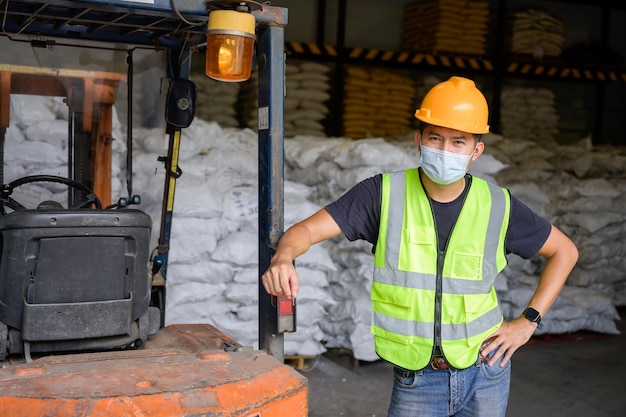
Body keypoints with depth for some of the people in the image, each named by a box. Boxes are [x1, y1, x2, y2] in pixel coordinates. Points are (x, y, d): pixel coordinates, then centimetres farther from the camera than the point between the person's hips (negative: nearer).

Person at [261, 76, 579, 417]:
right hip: (415, 379, -1)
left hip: (485, 372, 2)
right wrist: (283, 257, -40)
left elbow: (564, 251, 7)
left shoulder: (497, 207, -6)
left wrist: (528, 321, 0)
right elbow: (308, 229, -17)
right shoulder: (385, 193, -11)